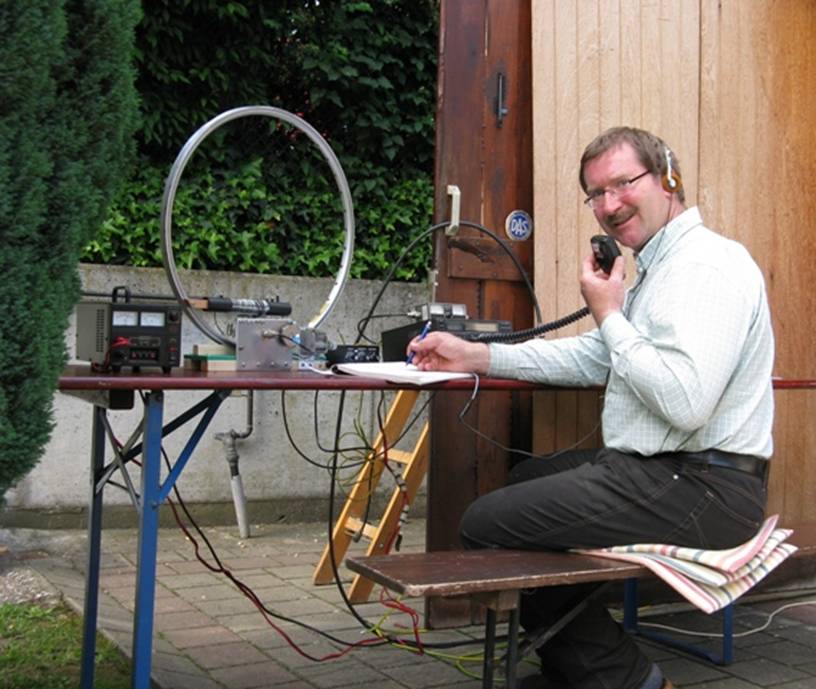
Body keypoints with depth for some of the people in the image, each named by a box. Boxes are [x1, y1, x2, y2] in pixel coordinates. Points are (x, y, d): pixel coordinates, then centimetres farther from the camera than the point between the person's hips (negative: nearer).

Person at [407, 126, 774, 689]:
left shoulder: (707, 265, -17)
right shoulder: (663, 266, 18)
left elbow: (685, 403, -28)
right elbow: (592, 359, 20)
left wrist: (609, 314, -15)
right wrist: (474, 356, 14)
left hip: (699, 488, -11)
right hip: (656, 469, 11)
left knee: (486, 525, -12)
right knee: (524, 481, 26)